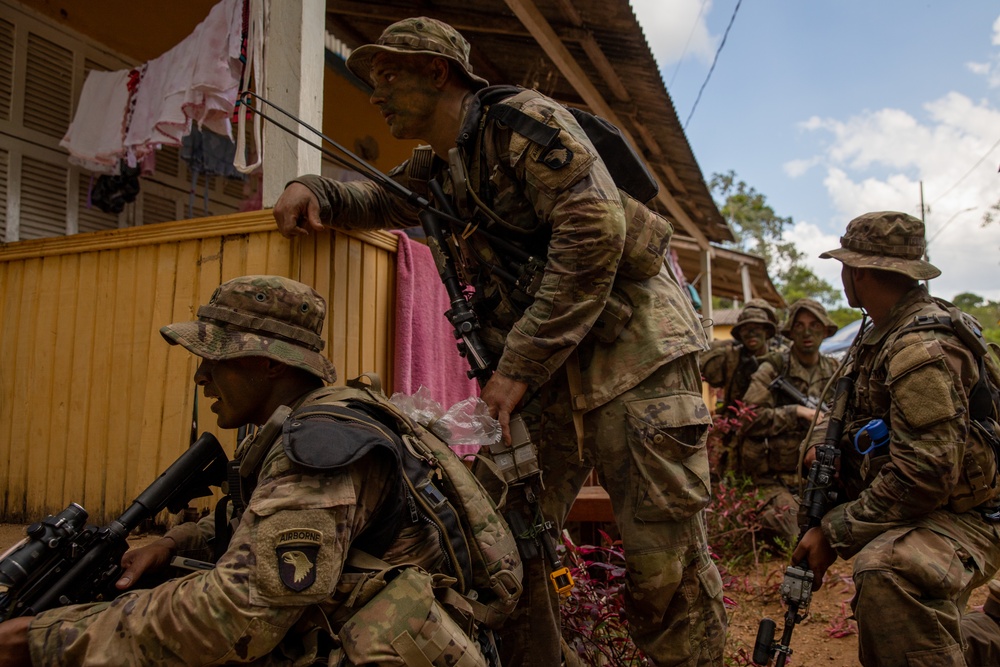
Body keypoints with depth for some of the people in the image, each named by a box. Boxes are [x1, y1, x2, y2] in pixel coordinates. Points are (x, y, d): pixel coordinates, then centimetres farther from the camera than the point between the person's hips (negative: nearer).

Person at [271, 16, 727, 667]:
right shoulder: (436, 171, 16)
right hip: (544, 374, 7)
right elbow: (379, 199, 31)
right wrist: (312, 188, 6)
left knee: (665, 563, -3)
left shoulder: (525, 120, -8)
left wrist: (519, 366, -18)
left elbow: (594, 234, -19)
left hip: (633, 350, -7)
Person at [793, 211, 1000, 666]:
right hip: (905, 512, 11)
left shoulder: (923, 349, -26)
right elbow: (848, 407, 21)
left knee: (886, 569, -40)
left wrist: (834, 534, -25)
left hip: (958, 519, -11)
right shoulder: (884, 332, 8)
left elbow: (925, 476, -32)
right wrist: (822, 441, -2)